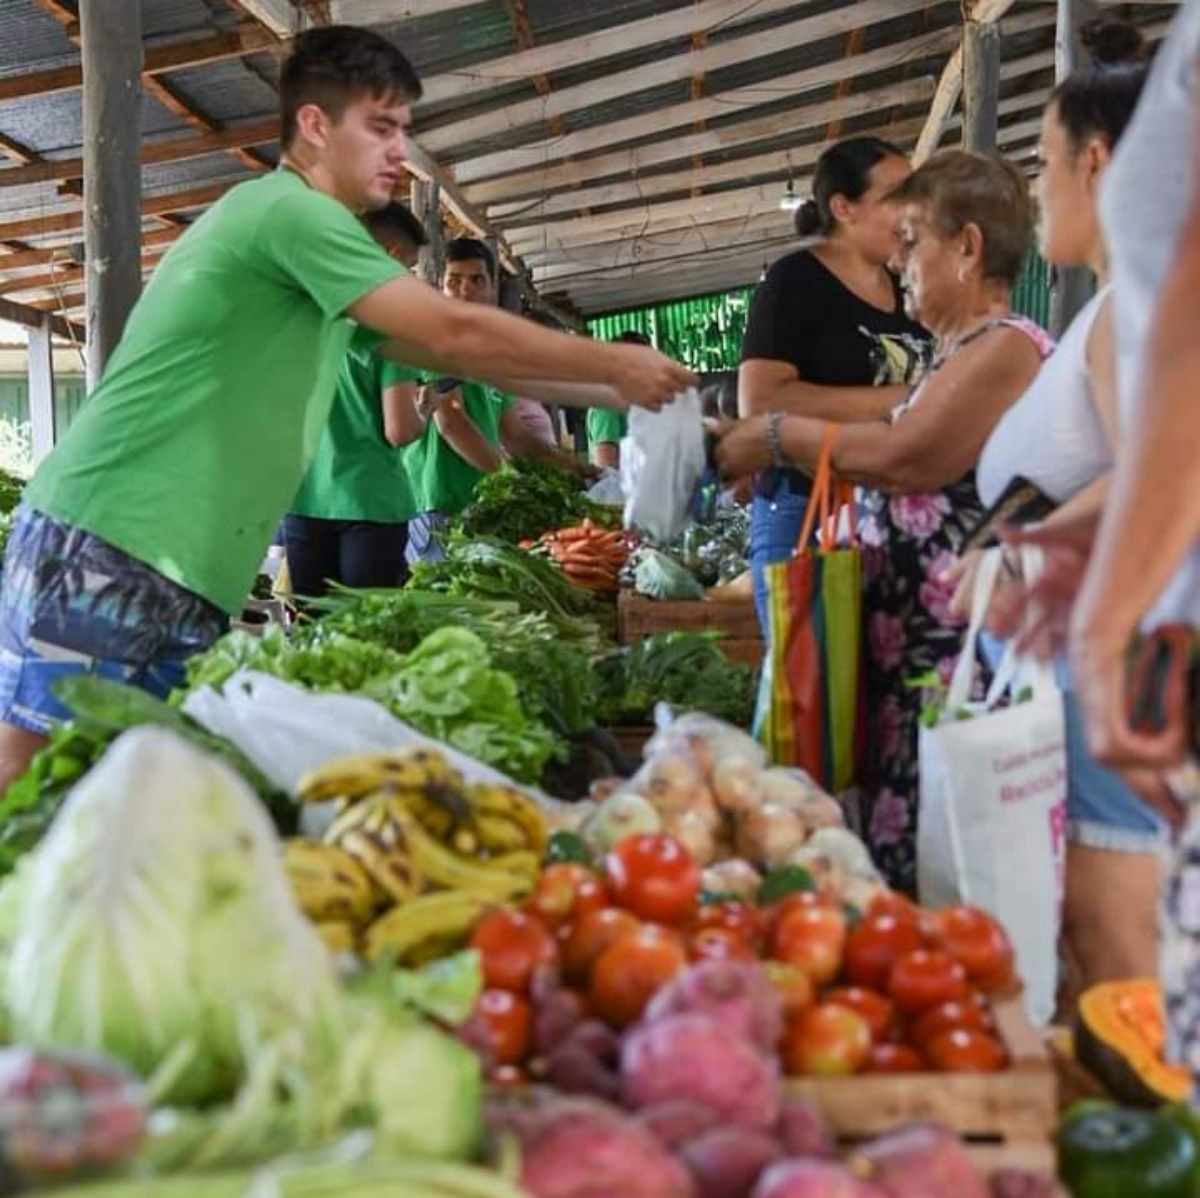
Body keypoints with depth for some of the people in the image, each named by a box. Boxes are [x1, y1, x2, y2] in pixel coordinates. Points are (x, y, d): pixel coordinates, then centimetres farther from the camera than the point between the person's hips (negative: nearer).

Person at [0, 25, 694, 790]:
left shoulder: (310, 235, 19)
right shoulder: (290, 210, -12)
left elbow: (444, 352, 21)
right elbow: (454, 333, -16)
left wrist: (611, 392, 17)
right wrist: (614, 366, -5)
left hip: (183, 575, 10)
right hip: (105, 547, -10)